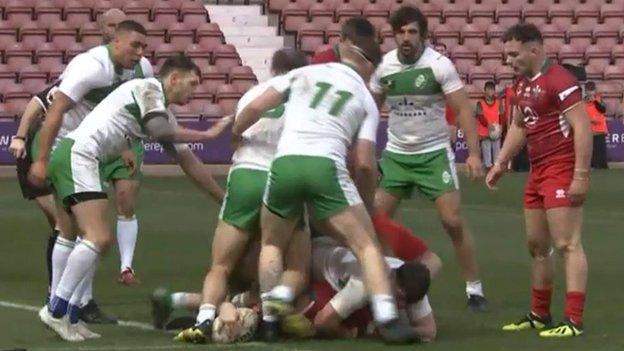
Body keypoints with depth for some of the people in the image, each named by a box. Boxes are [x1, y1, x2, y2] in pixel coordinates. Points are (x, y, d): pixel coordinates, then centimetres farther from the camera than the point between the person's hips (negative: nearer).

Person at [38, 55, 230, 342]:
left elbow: (189, 162, 28)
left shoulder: (164, 115, 23)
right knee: (98, 238, -16)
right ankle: (56, 310, -14)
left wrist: (225, 198, 29)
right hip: (77, 154, -10)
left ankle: (69, 316, 9)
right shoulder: (148, 89, -3)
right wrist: (209, 134, -6)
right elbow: (160, 131, -19)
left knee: (97, 240, 11)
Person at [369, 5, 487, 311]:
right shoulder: (384, 66, -3)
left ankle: (474, 289, 4)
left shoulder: (439, 65, -14)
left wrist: (473, 153, -21)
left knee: (453, 221, -8)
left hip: (434, 154, -4)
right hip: (395, 155, 4)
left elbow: (463, 109, -13)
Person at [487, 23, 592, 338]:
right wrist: (500, 164, 21)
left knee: (567, 244, -11)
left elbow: (582, 127, -19)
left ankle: (574, 321, -13)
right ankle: (540, 315, 24)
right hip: (537, 173, 10)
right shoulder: (523, 84, 13)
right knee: (537, 246, 14)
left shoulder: (559, 81, -15)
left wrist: (581, 175, -23)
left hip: (562, 172, -10)